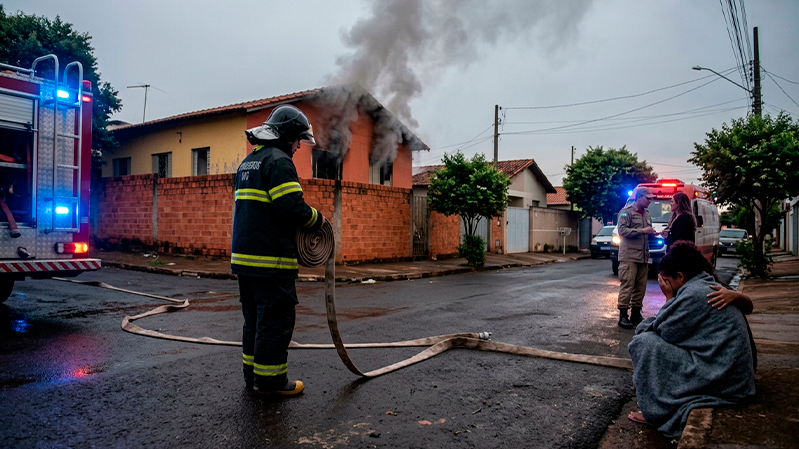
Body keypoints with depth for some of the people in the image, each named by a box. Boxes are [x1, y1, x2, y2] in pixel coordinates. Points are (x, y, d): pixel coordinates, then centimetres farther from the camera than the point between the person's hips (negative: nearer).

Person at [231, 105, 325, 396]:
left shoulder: (248, 162, 20)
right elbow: (292, 208, -22)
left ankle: (252, 374, 26)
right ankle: (270, 380, 7)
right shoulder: (279, 161, -11)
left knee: (255, 317, 17)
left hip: (244, 255, 10)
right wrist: (317, 219, -3)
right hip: (271, 259, -10)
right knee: (276, 319, 0)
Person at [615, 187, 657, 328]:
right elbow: (622, 231, -14)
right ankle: (623, 315, -5)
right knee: (627, 285, -9)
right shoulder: (626, 211, -5)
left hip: (643, 256, 7)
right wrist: (642, 231, -17)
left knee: (641, 286, 8)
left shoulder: (647, 214, 18)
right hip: (629, 256, -7)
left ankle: (636, 313, 17)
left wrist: (652, 233, 4)